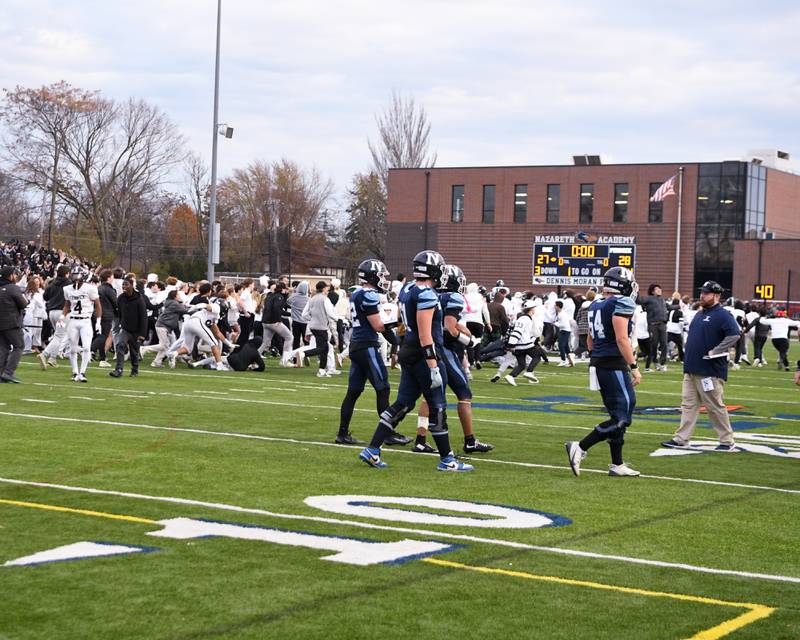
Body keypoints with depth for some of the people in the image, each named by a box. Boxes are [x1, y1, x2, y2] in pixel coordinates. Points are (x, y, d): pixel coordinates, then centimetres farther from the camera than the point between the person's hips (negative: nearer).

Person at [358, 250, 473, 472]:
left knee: (402, 404, 12)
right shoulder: (427, 295, -18)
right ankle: (446, 460, 10)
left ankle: (372, 450, 9)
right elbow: (425, 334, -22)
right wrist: (433, 367, -22)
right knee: (438, 408, 1)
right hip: (423, 354, -9)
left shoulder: (407, 290, 10)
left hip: (408, 352, 9)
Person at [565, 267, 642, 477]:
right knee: (621, 418, -6)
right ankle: (580, 448, -11)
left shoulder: (595, 306, 13)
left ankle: (617, 465, 17)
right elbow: (621, 339, -19)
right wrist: (634, 367, -16)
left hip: (598, 364, 9)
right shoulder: (622, 304, -13)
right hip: (615, 366, -9)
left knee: (618, 414, 15)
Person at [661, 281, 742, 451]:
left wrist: (715, 352, -23)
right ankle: (681, 439, 10)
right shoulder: (699, 314, 17)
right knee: (688, 404, 8)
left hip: (710, 371, -9)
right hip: (691, 370, 9)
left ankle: (727, 441, 5)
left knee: (715, 406, -3)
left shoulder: (722, 315, -12)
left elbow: (734, 335, -24)